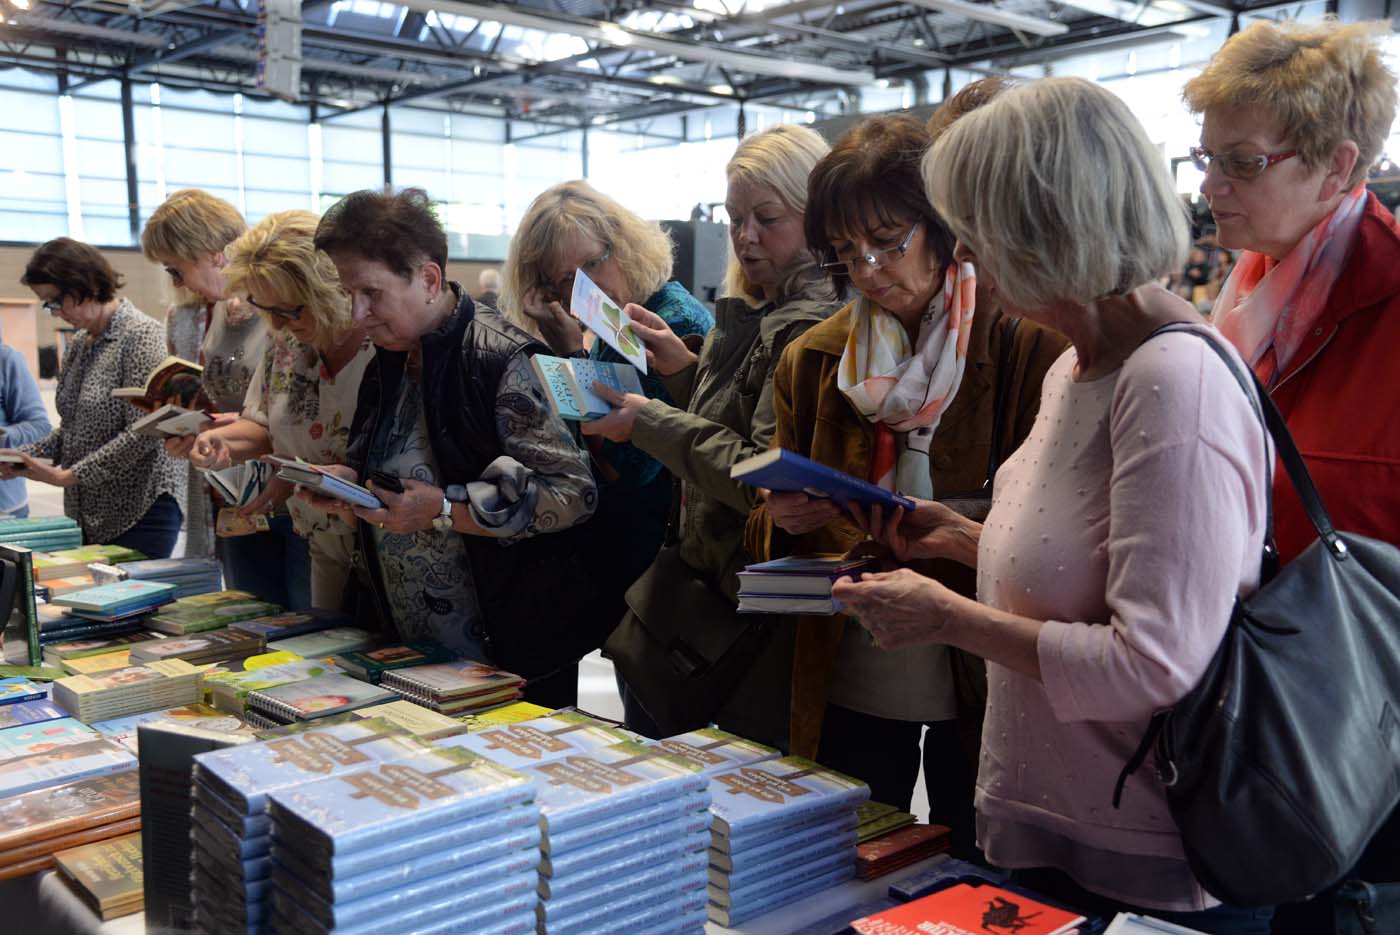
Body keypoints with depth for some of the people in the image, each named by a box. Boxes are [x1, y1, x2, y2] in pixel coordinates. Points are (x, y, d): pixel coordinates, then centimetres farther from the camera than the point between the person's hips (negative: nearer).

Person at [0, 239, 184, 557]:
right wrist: (28, 456, 2)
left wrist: (67, 476, -15)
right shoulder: (79, 343, 14)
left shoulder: (141, 335, -11)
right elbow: (72, 429, 20)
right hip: (88, 515, 7)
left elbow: (142, 434, -18)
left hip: (141, 510, -7)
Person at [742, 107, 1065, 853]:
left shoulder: (1028, 344, -8)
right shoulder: (812, 359, 5)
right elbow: (766, 534, 8)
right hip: (847, 686, 4)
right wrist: (784, 520, -15)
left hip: (981, 687, -3)